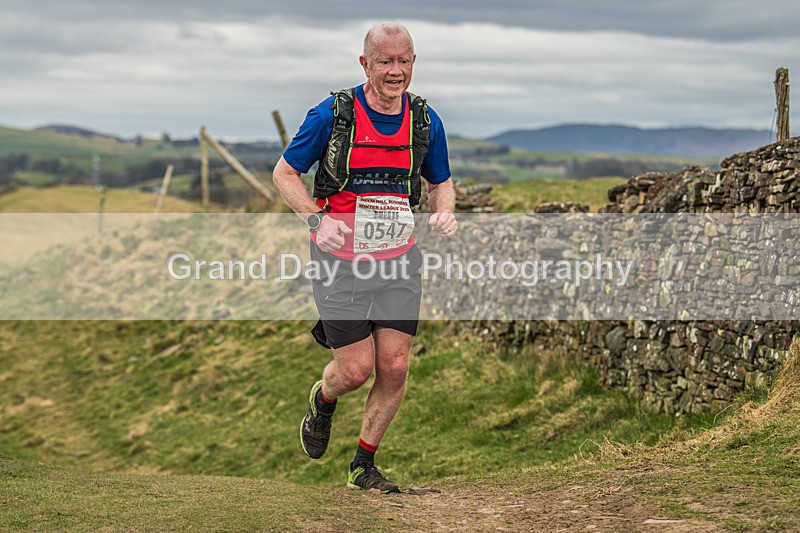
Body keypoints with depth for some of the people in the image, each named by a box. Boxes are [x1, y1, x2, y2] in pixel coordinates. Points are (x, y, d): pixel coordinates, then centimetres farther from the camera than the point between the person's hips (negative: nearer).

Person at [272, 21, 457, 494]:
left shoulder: (426, 121, 0)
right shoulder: (333, 114, -11)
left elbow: (441, 182, 16)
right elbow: (285, 173, -2)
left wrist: (445, 212, -8)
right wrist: (318, 219, -18)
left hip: (399, 262, 3)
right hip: (342, 261, -3)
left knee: (395, 368, -2)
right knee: (356, 370, -3)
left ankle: (364, 464, 18)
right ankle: (323, 402, 35)